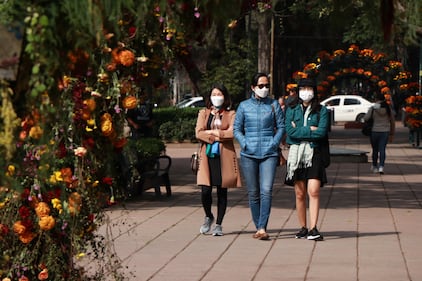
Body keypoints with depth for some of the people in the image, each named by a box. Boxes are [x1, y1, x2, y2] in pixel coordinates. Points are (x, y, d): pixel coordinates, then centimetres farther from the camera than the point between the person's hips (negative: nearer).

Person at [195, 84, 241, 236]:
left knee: (222, 191, 1)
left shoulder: (230, 114, 8)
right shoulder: (203, 113, 13)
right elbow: (198, 133, 0)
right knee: (205, 190, -9)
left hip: (224, 156, -1)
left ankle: (218, 224, 12)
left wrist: (211, 132, -5)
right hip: (207, 155, 1)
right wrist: (219, 136, -7)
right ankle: (208, 217, 18)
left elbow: (232, 133, -8)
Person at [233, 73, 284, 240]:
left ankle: (262, 228, -18)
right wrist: (244, 143, -4)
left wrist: (274, 143, -4)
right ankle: (258, 227, 16)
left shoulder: (274, 105, 7)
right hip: (249, 154, 1)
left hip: (269, 153, -1)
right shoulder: (244, 106, 8)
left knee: (266, 191, -14)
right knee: (253, 193, 6)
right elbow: (236, 128, 10)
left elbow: (281, 126, 9)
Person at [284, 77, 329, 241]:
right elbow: (290, 131, -5)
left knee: (313, 191, -13)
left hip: (314, 153, -2)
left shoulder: (321, 110, 6)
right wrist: (311, 130, -7)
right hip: (296, 153, 2)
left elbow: (322, 132, -8)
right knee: (299, 194, 4)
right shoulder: (292, 110, 10)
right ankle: (303, 227, 12)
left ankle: (313, 228, -16)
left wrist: (299, 130, -7)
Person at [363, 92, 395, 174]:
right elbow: (392, 122, 7)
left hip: (375, 131, -1)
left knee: (375, 150, 14)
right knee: (382, 150, 0)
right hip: (385, 132, 1)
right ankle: (381, 167, -16)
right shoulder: (388, 108, 2)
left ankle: (374, 166, 28)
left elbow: (365, 118, -14)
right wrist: (391, 134, 15)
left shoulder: (372, 108, -7)